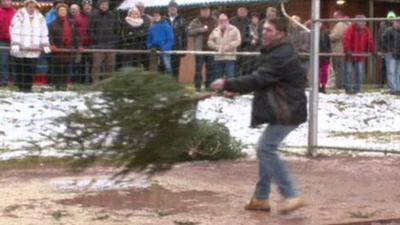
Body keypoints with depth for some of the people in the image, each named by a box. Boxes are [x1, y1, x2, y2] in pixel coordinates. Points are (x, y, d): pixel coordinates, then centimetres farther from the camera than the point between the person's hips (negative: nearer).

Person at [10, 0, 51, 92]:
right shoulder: (19, 16, -1)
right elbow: (14, 31, -7)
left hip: (34, 50, 2)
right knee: (20, 69, 3)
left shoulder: (40, 18, 11)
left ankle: (28, 87, 2)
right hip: (20, 49, -2)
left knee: (31, 70, -5)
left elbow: (44, 33, 12)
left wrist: (45, 45, 4)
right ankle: (19, 86, 16)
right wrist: (15, 44, -16)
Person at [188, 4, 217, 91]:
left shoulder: (214, 21, 11)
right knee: (198, 68, -4)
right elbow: (189, 32, -5)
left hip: (211, 49, 3)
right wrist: (199, 30, -18)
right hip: (199, 49, -3)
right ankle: (198, 87, -1)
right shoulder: (195, 21, 3)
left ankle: (209, 86, 14)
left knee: (211, 68, 7)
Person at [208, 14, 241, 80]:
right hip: (218, 58, 5)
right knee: (217, 76, 8)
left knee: (230, 75, -12)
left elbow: (238, 41, -7)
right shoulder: (215, 31, 15)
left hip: (229, 57, -5)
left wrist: (228, 46, -17)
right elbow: (210, 41, 14)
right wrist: (215, 46, -5)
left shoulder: (233, 30, 2)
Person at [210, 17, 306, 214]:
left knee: (266, 148, -14)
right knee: (266, 149, 14)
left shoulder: (281, 56, -18)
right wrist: (235, 90, 11)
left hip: (287, 112, -11)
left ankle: (291, 196, -15)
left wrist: (228, 85, -17)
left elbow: (257, 79, -23)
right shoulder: (276, 53, 17)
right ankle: (261, 198, 22)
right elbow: (260, 80, 20)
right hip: (283, 111, 11)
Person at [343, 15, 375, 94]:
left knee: (360, 72, 1)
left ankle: (357, 88, 12)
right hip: (350, 55, -3)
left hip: (360, 55, 4)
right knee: (349, 72, 1)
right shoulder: (351, 29, -10)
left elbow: (370, 41, 2)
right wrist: (347, 50, -34)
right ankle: (348, 88, 10)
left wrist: (373, 51, -9)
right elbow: (346, 40, -21)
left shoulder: (366, 30, 4)